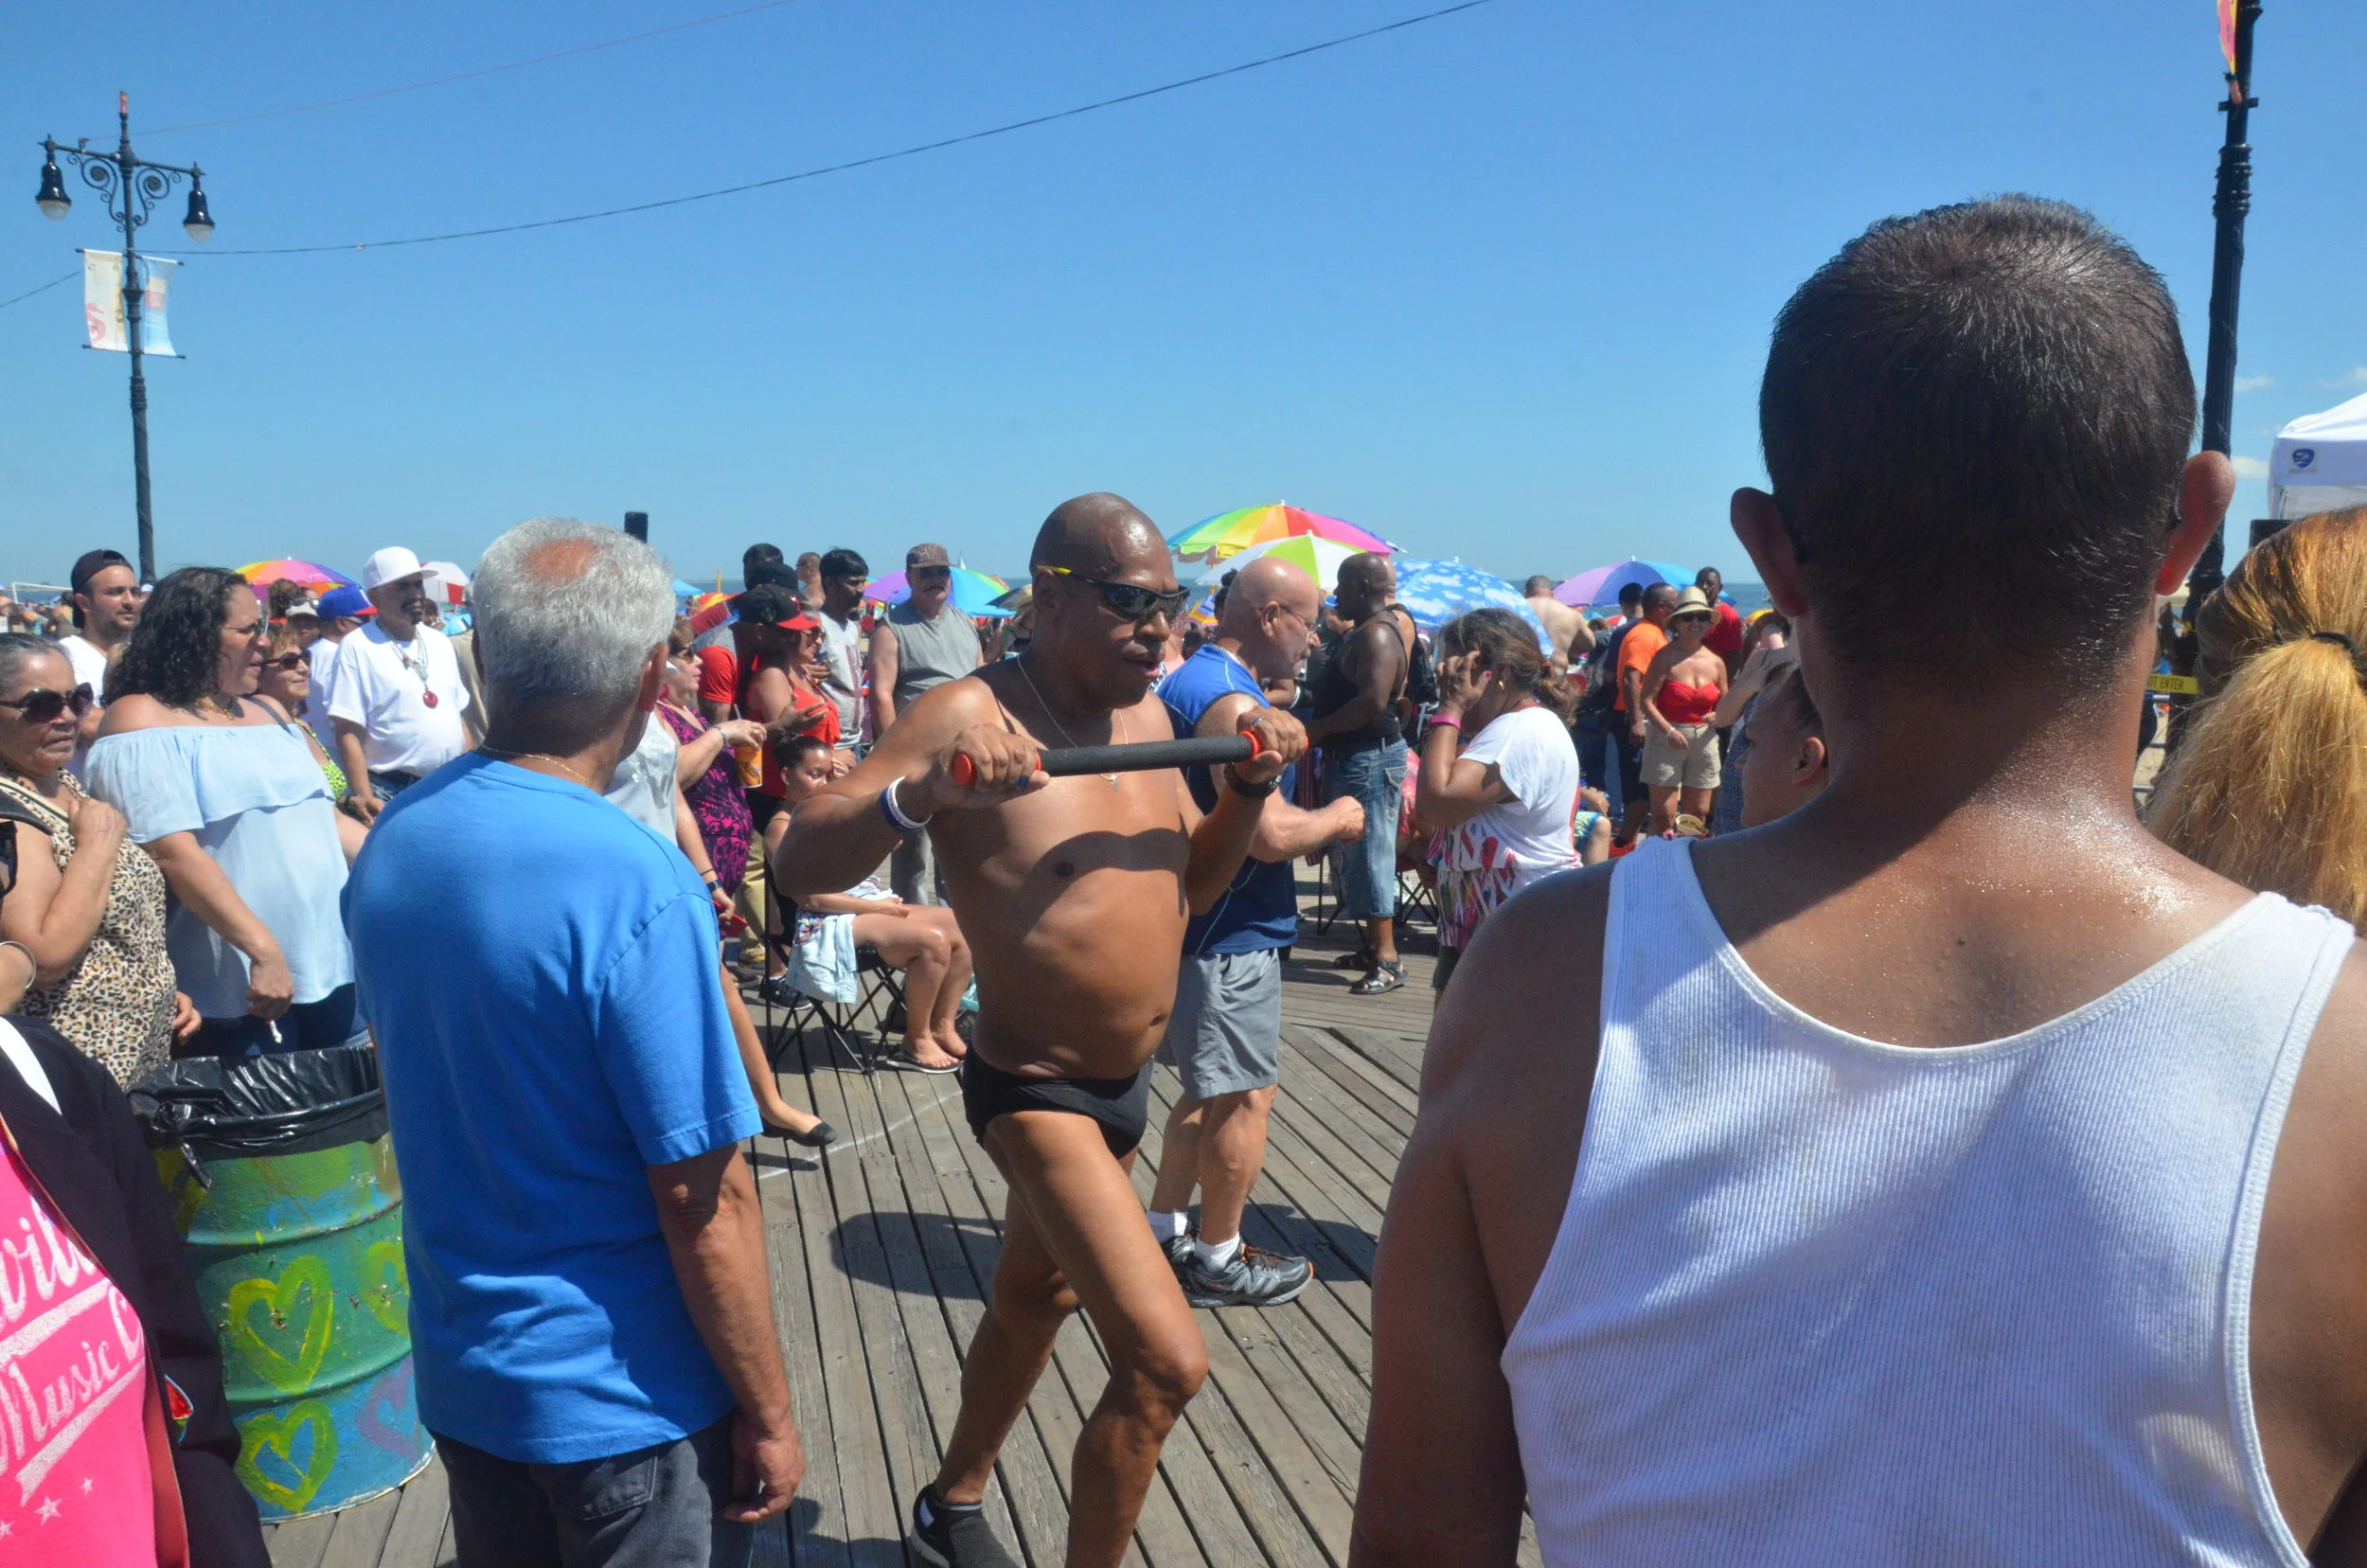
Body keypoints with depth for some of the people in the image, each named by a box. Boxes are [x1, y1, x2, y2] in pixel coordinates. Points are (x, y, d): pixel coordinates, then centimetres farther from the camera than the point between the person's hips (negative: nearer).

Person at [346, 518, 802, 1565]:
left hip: (455, 1369, 7)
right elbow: (700, 1195, -23)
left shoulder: (388, 842, -3)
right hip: (626, 1400, -7)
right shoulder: (636, 887, -27)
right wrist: (768, 1413, -12)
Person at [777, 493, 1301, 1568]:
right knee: (1165, 1362, -14)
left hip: (1125, 1085, 8)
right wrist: (922, 792, -42)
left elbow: (1192, 885, 12)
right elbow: (800, 864, -25)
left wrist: (1252, 785, -4)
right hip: (1034, 1092, -8)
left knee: (1036, 1299, 26)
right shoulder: (969, 715, -21)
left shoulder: (1145, 712, 2)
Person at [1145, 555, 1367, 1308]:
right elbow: (1270, 834, -27)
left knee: (1209, 1088, 21)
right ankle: (1218, 1259, 17)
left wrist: (1312, 825, 13)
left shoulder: (1189, 679, 12)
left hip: (1196, 925, 10)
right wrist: (1336, 819, -8)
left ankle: (1164, 1231, 30)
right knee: (1244, 1098, 4)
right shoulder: (1231, 702, -22)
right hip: (1230, 935, -10)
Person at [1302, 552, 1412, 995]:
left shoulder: (1377, 635, -17)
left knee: (1369, 854, -11)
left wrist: (1319, 729, -19)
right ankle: (1374, 946, 24)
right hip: (1355, 757, 11)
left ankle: (1387, 959, -10)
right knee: (1362, 854, 15)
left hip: (1370, 759, -11)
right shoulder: (1362, 632, 17)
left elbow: (1374, 701, -28)